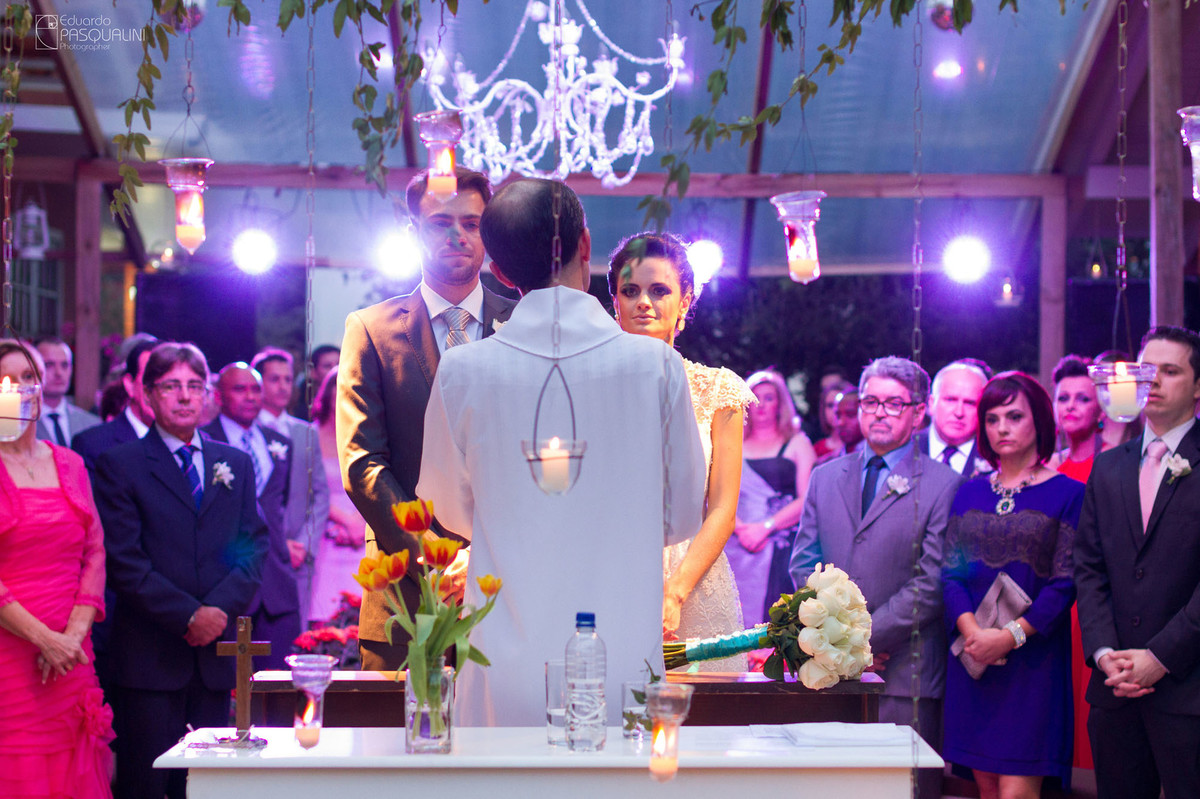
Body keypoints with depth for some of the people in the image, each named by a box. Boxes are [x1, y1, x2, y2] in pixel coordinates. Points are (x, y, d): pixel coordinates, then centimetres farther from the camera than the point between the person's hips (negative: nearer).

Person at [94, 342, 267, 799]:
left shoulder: (236, 464, 15)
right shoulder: (119, 465, 2)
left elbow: (254, 547, 9)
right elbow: (124, 561, -6)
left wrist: (220, 608, -8)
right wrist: (188, 616, -13)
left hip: (216, 651, 4)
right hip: (150, 654, -4)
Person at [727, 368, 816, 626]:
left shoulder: (797, 443, 9)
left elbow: (808, 500, -1)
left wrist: (765, 527, -10)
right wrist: (740, 528, -8)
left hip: (782, 550, -2)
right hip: (737, 550, 2)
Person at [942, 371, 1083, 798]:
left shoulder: (1067, 495, -1)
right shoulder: (970, 494, 13)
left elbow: (1066, 583, -7)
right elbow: (950, 572, 6)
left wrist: (1011, 635, -16)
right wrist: (971, 629, -11)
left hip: (1033, 657, -4)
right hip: (972, 659, 4)